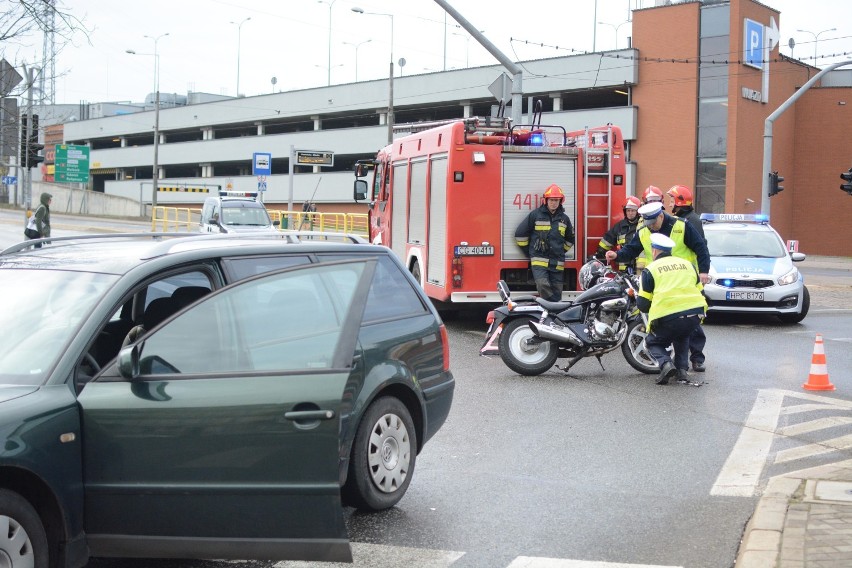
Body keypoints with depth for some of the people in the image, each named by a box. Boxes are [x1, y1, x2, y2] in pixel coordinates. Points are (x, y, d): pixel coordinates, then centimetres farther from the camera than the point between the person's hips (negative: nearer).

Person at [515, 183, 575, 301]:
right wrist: (530, 252, 7)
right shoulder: (535, 215, 1)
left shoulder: (564, 218, 13)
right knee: (543, 285, -24)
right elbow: (520, 234, 5)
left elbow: (570, 239, 29)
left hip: (557, 263, 4)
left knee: (556, 293, 4)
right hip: (539, 261, -4)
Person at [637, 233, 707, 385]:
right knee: (682, 338, 35)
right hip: (695, 315, 4)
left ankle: (665, 363, -9)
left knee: (653, 342, 21)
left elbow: (643, 304, 6)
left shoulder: (650, 269, 8)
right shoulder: (687, 264, 21)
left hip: (667, 317, -4)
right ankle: (682, 368, 15)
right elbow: (699, 291, 25)